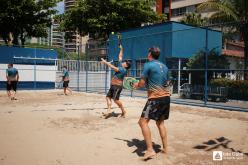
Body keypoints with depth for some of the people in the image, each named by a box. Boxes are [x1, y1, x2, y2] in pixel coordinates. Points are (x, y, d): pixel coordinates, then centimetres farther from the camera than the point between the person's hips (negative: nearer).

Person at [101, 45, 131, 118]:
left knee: (116, 99, -10)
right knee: (108, 97, 3)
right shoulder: (120, 66, 11)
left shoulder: (123, 70, -14)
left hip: (117, 86, -10)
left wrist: (106, 62, -20)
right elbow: (120, 57, 21)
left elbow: (114, 68, -22)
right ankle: (109, 110, -3)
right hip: (113, 85, 10)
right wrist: (121, 49, 23)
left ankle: (123, 111, 2)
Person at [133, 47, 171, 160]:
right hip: (166, 96, 8)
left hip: (155, 98, -8)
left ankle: (150, 150, -13)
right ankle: (165, 148, 24)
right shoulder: (164, 67, 13)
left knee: (143, 122, -6)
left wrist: (137, 85, 15)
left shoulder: (148, 65, -7)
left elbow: (142, 82, -7)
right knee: (160, 123, 19)